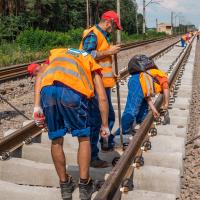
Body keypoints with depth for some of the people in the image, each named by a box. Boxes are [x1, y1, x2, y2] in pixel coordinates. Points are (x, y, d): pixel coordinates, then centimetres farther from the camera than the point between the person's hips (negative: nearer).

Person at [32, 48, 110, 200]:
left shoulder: (57, 55, 40)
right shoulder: (92, 64, 34)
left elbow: (40, 76, 19)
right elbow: (102, 98, 22)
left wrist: (37, 106, 13)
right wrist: (105, 126, 30)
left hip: (47, 89, 3)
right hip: (72, 90, -2)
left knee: (56, 140, 19)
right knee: (84, 138, 18)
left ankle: (65, 185, 32)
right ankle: (84, 186, 24)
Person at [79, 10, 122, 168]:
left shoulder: (104, 36, 20)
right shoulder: (93, 35, -12)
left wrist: (111, 74, 17)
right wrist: (109, 51, -19)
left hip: (104, 86, 10)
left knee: (109, 116, 22)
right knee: (95, 121, -6)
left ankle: (105, 143, 41)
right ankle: (91, 157, 2)